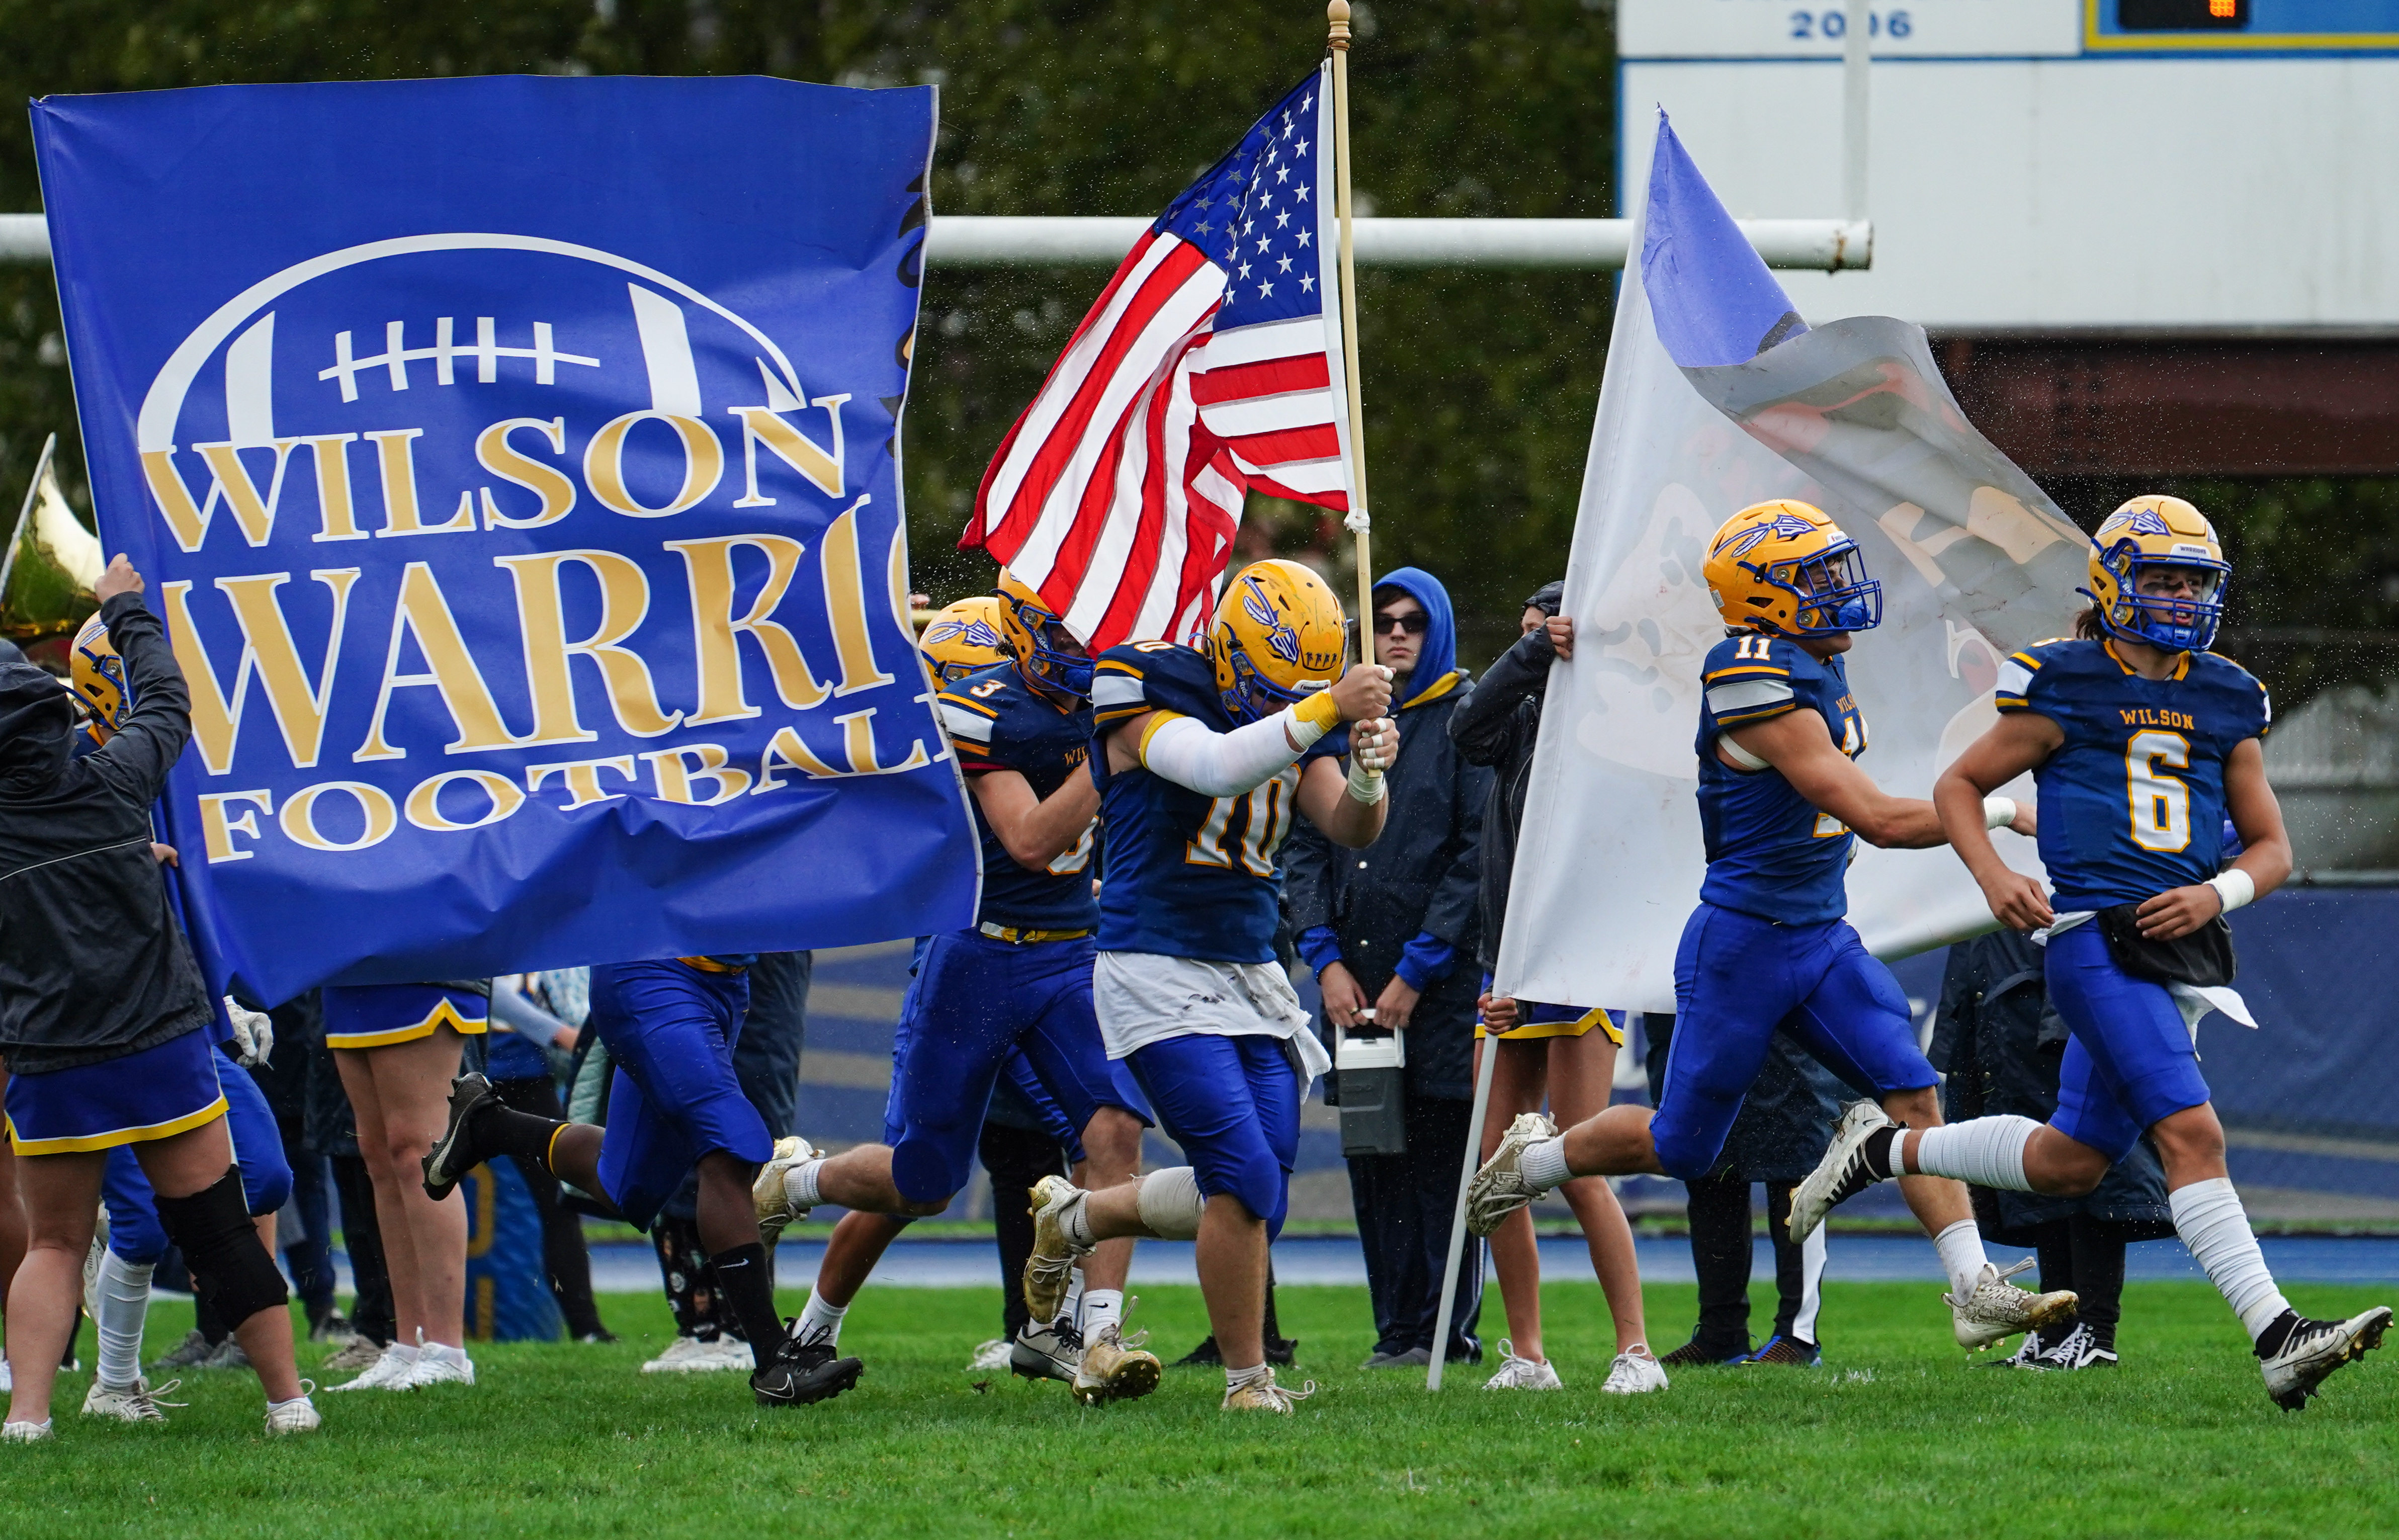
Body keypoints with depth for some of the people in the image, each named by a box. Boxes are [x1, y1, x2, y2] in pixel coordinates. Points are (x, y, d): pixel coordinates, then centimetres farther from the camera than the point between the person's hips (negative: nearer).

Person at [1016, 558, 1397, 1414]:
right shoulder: (1153, 702, -11)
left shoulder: (1291, 723, 9)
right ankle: (1246, 1381, -5)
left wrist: (1367, 774, -22)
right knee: (1245, 1182, -17)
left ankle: (1075, 1220, 31)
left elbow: (1351, 831, 0)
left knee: (1250, 1202, 5)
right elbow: (1216, 767, -31)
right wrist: (1327, 710, -38)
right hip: (1160, 976, -7)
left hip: (1252, 979, 7)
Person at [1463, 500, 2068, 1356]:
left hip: (1821, 936, 8)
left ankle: (1974, 1291, -12)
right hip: (1743, 942, -8)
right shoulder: (1760, 688, -23)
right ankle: (1530, 1162, 31)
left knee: (1913, 1096, -7)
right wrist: (2000, 812, -21)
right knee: (1682, 1147, 6)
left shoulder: (1819, 669, 6)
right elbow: (1875, 818, -25)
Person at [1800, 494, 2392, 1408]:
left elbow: (2272, 848, 16)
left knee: (2068, 1163, 15)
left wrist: (2219, 894, -5)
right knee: (2191, 1135, -18)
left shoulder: (2227, 704, 12)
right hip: (2097, 942, -7)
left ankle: (1886, 1150, 35)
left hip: (2184, 948, 7)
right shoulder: (2065, 691, -2)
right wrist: (1993, 875, -9)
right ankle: (2278, 1341, -23)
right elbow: (1959, 785, 8)